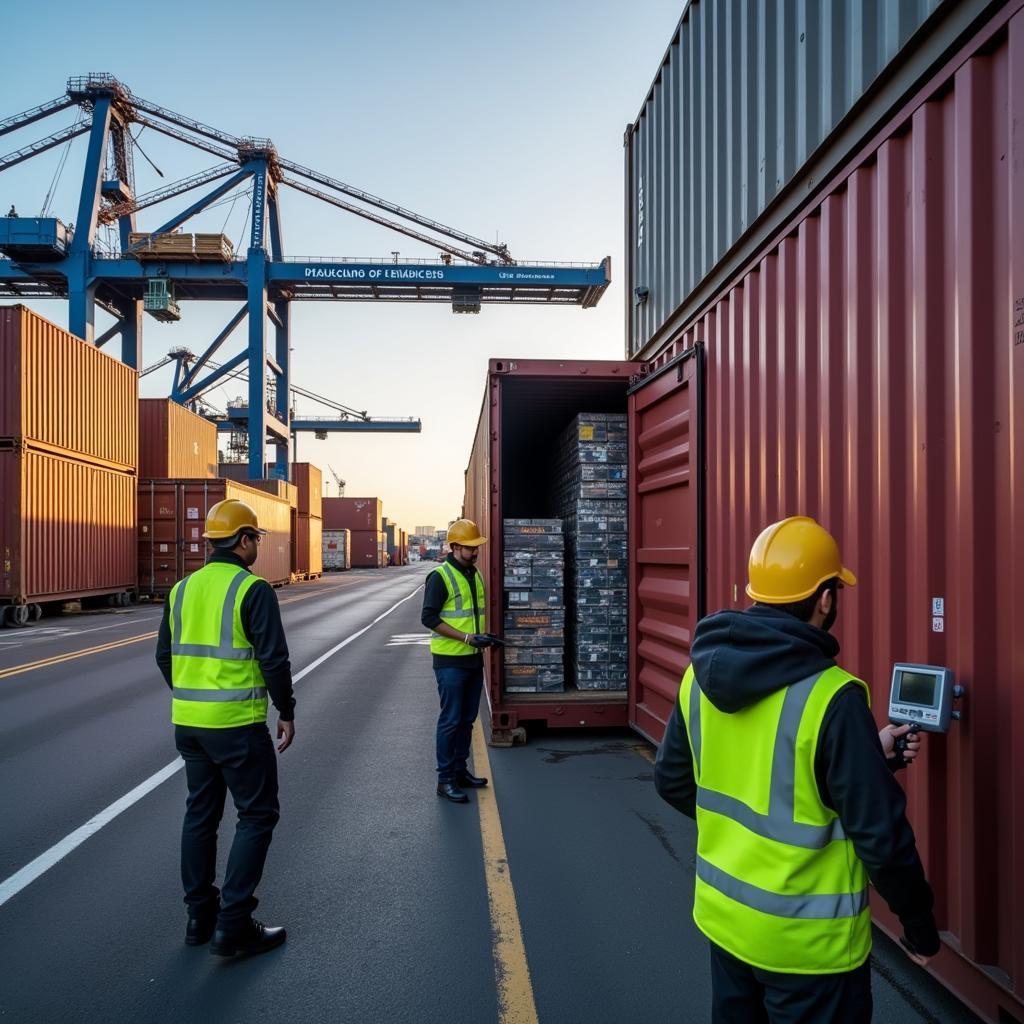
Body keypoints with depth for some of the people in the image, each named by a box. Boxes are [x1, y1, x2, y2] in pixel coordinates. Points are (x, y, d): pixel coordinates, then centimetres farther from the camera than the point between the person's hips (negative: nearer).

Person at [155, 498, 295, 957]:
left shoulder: (182, 589, 7)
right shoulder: (253, 590, -14)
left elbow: (165, 656, 14)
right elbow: (274, 659, -16)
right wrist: (286, 712, -5)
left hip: (188, 721, 7)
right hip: (237, 725, -7)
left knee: (201, 813, 19)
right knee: (257, 815, 5)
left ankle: (200, 915, 29)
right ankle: (233, 925, 5)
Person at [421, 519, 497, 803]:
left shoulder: (474, 574, 12)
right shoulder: (440, 577, -13)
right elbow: (429, 617, -17)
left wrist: (482, 636, 7)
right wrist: (466, 637, -21)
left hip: (473, 659, 8)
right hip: (450, 661, -8)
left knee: (467, 719, 15)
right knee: (451, 720, -2)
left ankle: (460, 770, 28)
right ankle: (445, 780, 8)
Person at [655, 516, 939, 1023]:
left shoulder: (702, 673, -7)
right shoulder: (832, 696, -25)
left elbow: (673, 780, 4)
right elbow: (879, 834, -20)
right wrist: (919, 924, -2)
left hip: (722, 915, 6)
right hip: (807, 939, -5)